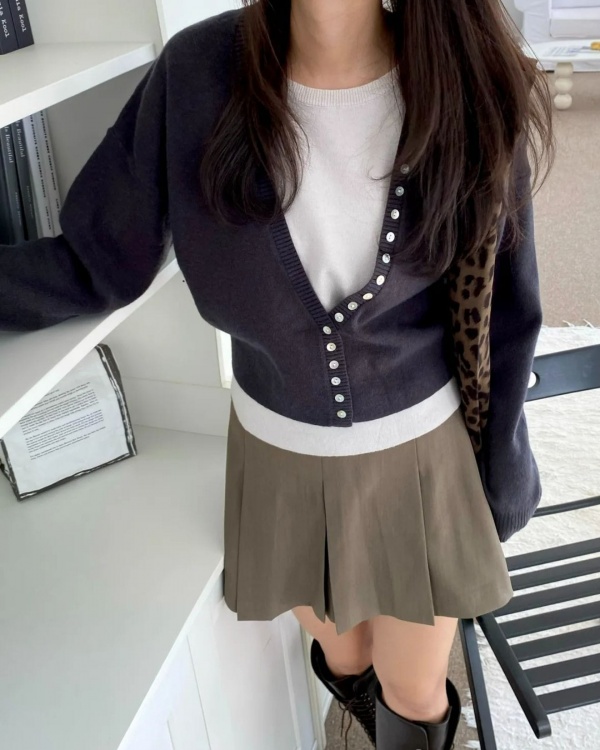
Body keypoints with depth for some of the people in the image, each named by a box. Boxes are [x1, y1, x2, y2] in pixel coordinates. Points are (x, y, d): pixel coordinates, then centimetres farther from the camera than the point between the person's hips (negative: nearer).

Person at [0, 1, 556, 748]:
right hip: (280, 452, 1)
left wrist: (501, 470, 1)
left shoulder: (469, 89, -19)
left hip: (421, 448, -1)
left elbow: (503, 308, -7)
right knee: (346, 664, 25)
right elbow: (94, 262, -9)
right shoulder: (198, 73, -18)